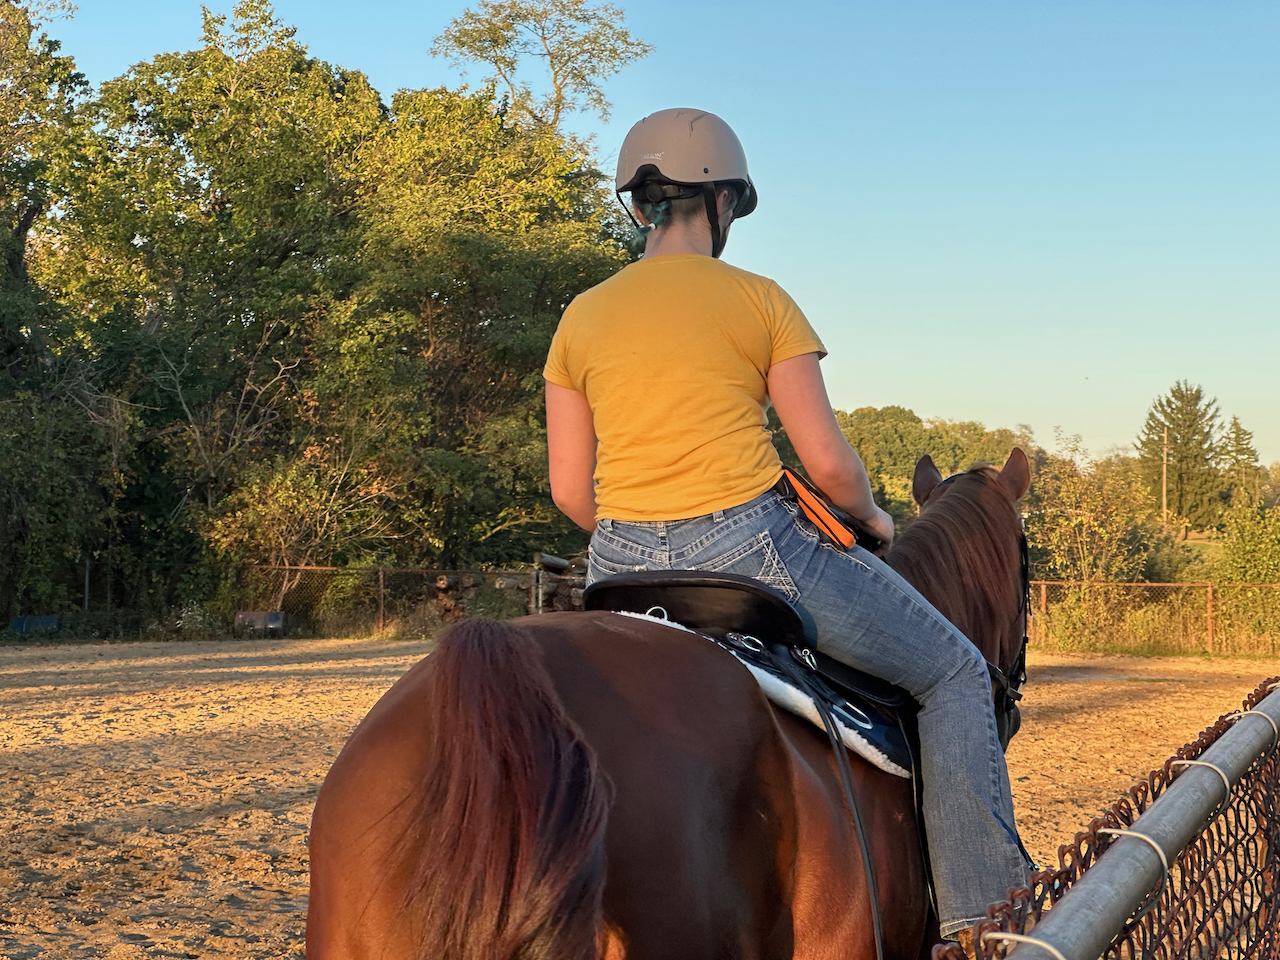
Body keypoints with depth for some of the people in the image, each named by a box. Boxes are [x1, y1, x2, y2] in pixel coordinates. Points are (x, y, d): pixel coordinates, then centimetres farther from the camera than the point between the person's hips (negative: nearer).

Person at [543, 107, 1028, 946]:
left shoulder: (582, 318, 8)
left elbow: (569, 491, 8)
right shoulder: (759, 301, -2)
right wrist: (873, 517, 17)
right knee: (956, 672, 14)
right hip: (751, 547, -4)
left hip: (619, 570, 5)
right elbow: (828, 464, -4)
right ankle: (975, 904, 11)